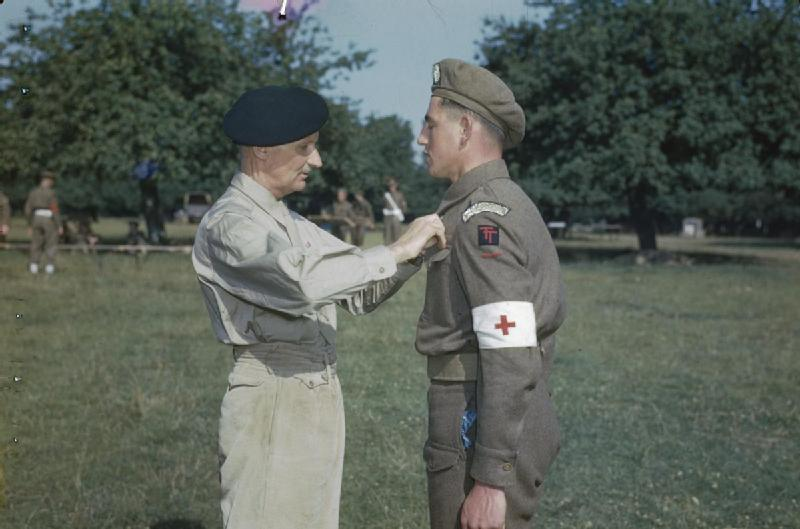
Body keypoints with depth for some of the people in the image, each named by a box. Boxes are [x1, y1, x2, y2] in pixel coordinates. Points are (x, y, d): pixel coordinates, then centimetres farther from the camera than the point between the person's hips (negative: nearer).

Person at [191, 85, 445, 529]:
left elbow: (360, 292, 14)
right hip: (271, 407, -9)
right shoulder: (227, 225, -13)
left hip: (320, 404, 9)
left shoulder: (292, 223, 15)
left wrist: (415, 249, -3)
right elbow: (302, 279, -31)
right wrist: (395, 252, -22)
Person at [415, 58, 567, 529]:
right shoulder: (513, 205, 15)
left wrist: (490, 479, -23)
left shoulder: (483, 213, -16)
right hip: (523, 427, 10)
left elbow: (511, 355, -23)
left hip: (487, 435, -10)